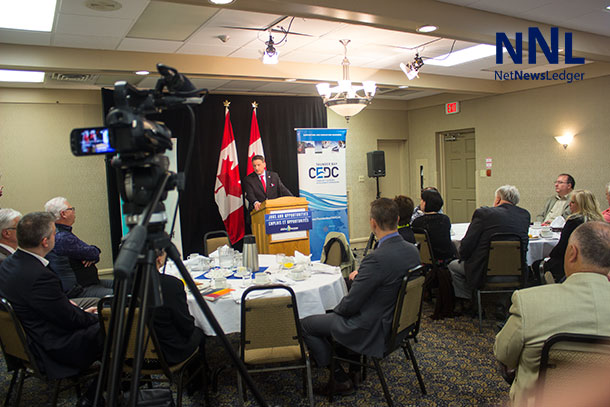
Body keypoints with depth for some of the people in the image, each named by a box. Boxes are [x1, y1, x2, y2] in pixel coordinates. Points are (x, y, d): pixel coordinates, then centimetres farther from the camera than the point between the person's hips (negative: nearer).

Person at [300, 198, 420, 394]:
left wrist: (336, 309, -2)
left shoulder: (376, 258, -32)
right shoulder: (413, 250, -7)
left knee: (305, 325, 6)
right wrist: (361, 276, 10)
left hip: (371, 330, -9)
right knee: (333, 314, 29)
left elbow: (350, 305, -22)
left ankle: (340, 379, 14)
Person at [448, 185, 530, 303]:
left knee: (453, 266, 20)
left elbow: (467, 243, -11)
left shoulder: (483, 213, -12)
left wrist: (463, 257, 9)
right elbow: (524, 243, 14)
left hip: (485, 274, -6)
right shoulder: (525, 215, 3)